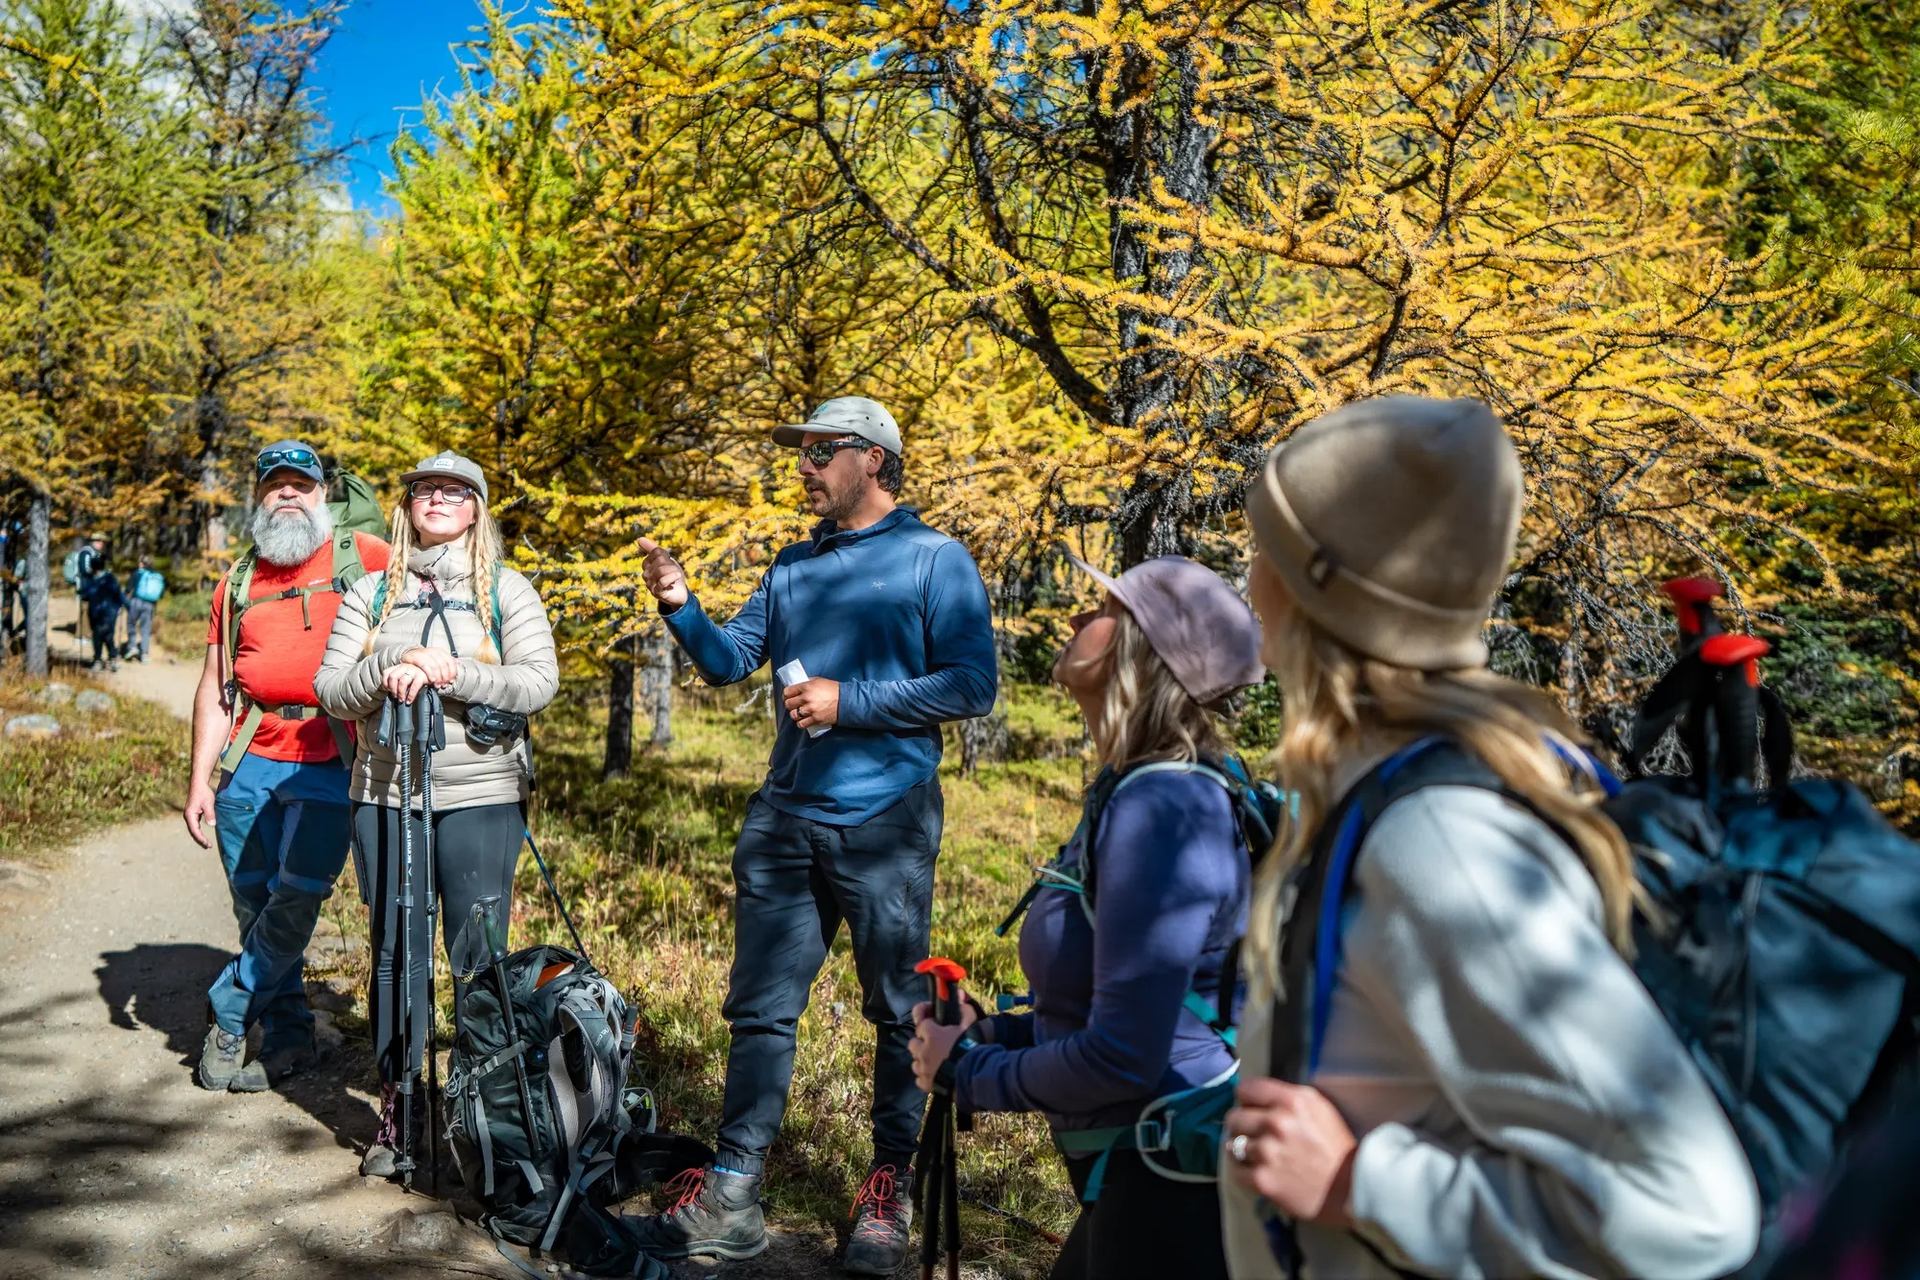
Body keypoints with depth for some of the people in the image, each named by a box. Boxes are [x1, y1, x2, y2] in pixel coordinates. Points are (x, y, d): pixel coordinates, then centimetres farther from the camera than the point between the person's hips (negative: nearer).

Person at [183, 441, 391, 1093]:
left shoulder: (363, 556, 4)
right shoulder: (238, 582, 15)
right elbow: (214, 686, 15)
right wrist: (199, 779, 8)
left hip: (331, 766, -4)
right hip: (250, 764, 4)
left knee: (295, 902, -7)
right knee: (255, 907, 6)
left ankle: (229, 1019, 14)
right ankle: (288, 1037, 20)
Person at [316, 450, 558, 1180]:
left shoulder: (507, 592, 5)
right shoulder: (371, 595, 11)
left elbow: (539, 683, -7)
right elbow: (331, 693, 5)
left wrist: (449, 674, -17)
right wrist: (386, 670, -14)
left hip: (481, 798, -2)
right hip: (386, 796, 2)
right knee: (396, 952, 7)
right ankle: (397, 1110, 18)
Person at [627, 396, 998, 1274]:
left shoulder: (935, 561, -5)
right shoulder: (793, 566, 13)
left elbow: (972, 685, -13)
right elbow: (730, 660, 9)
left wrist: (849, 701, -16)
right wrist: (681, 609, -9)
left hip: (884, 824, -5)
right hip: (785, 818, 5)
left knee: (900, 1013, 9)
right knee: (760, 1009, 7)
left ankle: (890, 1191, 24)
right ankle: (731, 1198, 15)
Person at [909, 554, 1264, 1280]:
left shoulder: (1163, 808, -25)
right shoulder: (1127, 790, 6)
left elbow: (1122, 1056, -27)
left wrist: (965, 1072, -12)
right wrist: (987, 1034, 5)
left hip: (1174, 1190, -9)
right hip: (1142, 1175, 9)